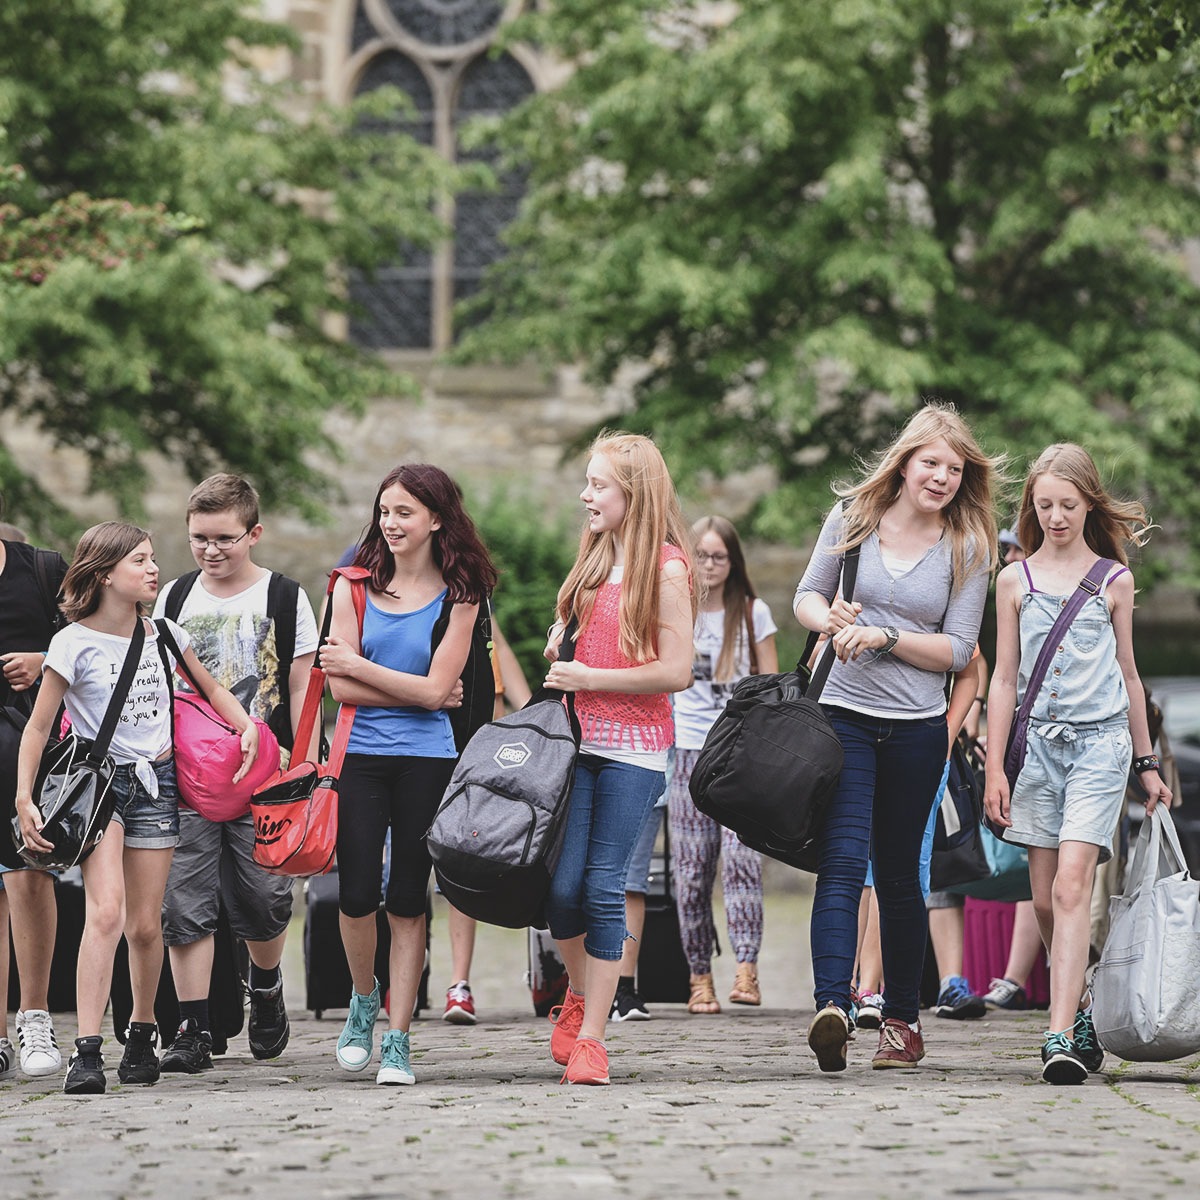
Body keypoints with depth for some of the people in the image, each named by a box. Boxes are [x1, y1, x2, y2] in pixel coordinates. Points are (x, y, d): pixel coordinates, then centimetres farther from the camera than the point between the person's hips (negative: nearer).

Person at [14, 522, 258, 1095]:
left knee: (145, 925, 4)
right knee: (105, 909, -21)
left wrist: (247, 726, 5)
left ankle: (142, 1031, 28)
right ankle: (86, 1052, -23)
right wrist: (24, 798, -8)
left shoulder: (164, 635, 7)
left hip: (155, 781, 4)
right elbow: (38, 727, -2)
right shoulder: (74, 643, -6)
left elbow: (211, 689, 22)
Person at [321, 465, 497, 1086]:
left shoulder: (458, 595, 0)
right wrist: (416, 691, -8)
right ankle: (364, 999, 25)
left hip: (427, 760, -1)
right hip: (361, 755, 1)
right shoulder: (355, 586, 3)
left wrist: (360, 666, -5)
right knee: (357, 894, -4)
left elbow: (435, 689, -8)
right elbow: (341, 689, -4)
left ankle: (397, 1039, 8)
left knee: (407, 899, 1)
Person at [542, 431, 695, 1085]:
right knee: (561, 885, -3)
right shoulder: (595, 557, 12)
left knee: (604, 886, -5)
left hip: (634, 747, -5)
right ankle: (577, 995, 24)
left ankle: (590, 1037, 2)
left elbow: (676, 670, -13)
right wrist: (562, 634, 9)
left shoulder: (666, 566, -8)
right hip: (578, 738, 5)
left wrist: (589, 678, -11)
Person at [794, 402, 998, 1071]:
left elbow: (959, 650, -2)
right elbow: (808, 595, 13)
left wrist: (884, 637, -14)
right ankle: (833, 1009, -29)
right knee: (842, 861, -15)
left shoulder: (968, 546, 1)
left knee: (899, 874, 9)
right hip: (846, 716, 0)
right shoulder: (855, 518, 4)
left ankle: (904, 1020, 20)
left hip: (918, 730, 1)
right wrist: (832, 620, -9)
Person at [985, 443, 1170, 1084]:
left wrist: (1147, 763, 16)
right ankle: (1081, 1009, 23)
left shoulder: (1114, 580, 5)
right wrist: (995, 765, 4)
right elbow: (1004, 676, 9)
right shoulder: (1016, 580, 8)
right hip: (1039, 743, 3)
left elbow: (1128, 675, 13)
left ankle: (1061, 1036, -23)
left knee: (1070, 885, -16)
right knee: (1045, 899, 3)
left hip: (1101, 742, -2)